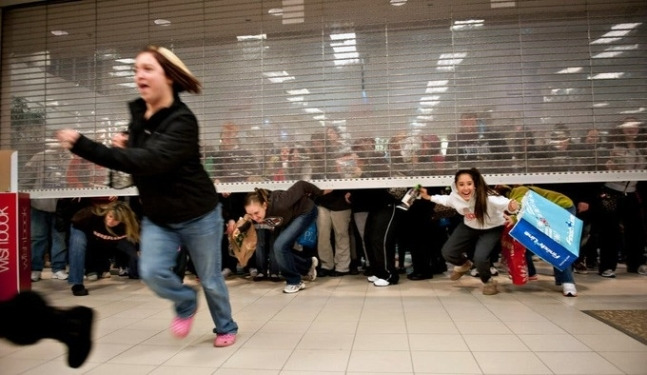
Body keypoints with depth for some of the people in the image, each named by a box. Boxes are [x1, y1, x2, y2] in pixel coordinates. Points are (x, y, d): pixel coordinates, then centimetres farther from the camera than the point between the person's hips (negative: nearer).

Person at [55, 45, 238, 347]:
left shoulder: (182, 120, -23)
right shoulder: (138, 113, 1)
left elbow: (151, 161, -36)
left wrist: (84, 146, -36)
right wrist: (123, 146, -7)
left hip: (197, 215, -6)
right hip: (156, 217, 6)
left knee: (210, 279, 9)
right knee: (152, 272, -9)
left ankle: (226, 328, 35)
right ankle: (186, 302, 24)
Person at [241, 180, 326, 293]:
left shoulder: (279, 204, -42)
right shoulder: (253, 212, -25)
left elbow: (300, 185, -31)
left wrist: (320, 192, -17)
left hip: (305, 212, -7)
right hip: (288, 218, 7)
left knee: (280, 246, -20)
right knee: (276, 249, 6)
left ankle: (294, 282, 1)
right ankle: (308, 264, 32)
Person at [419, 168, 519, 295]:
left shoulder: (487, 198, -38)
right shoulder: (455, 196, -21)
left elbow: (502, 202, -52)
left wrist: (511, 206, -73)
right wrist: (429, 197, 0)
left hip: (491, 229, -4)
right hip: (469, 227, 5)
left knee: (480, 258, -25)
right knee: (447, 252, -3)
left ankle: (488, 281, 10)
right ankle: (464, 264, 34)